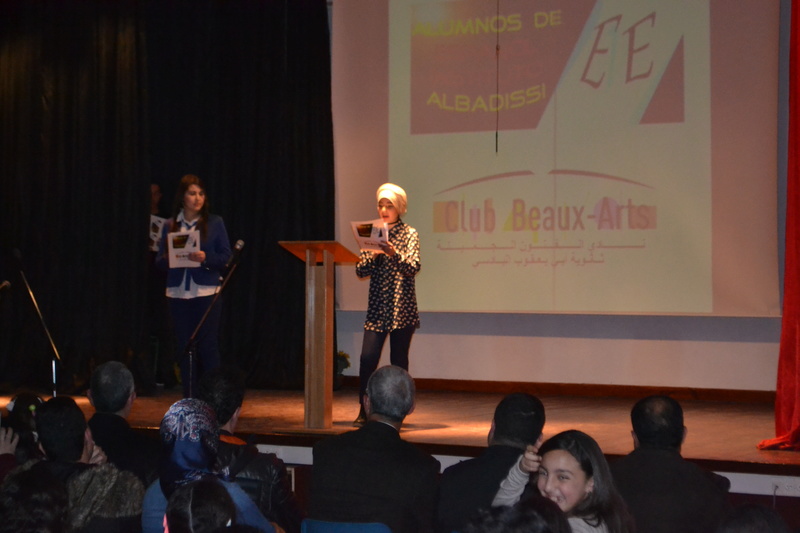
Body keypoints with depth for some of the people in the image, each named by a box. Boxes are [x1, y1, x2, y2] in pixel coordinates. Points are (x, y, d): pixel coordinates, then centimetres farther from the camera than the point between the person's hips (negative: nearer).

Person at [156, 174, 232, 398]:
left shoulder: (214, 223, 2)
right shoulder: (170, 225, 9)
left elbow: (226, 257, 0)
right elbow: (159, 260, 8)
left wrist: (205, 258, -18)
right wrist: (168, 258, -14)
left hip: (207, 292, -3)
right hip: (178, 293, 3)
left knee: (208, 346, -5)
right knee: (185, 348, 5)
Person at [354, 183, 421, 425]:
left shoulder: (409, 234, 1)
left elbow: (413, 267, -13)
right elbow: (360, 270, 5)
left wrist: (394, 253, -28)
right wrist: (373, 255, -13)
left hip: (401, 308, -2)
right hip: (377, 307, 3)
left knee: (399, 360, 1)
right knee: (367, 357, -7)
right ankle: (364, 411, 2)